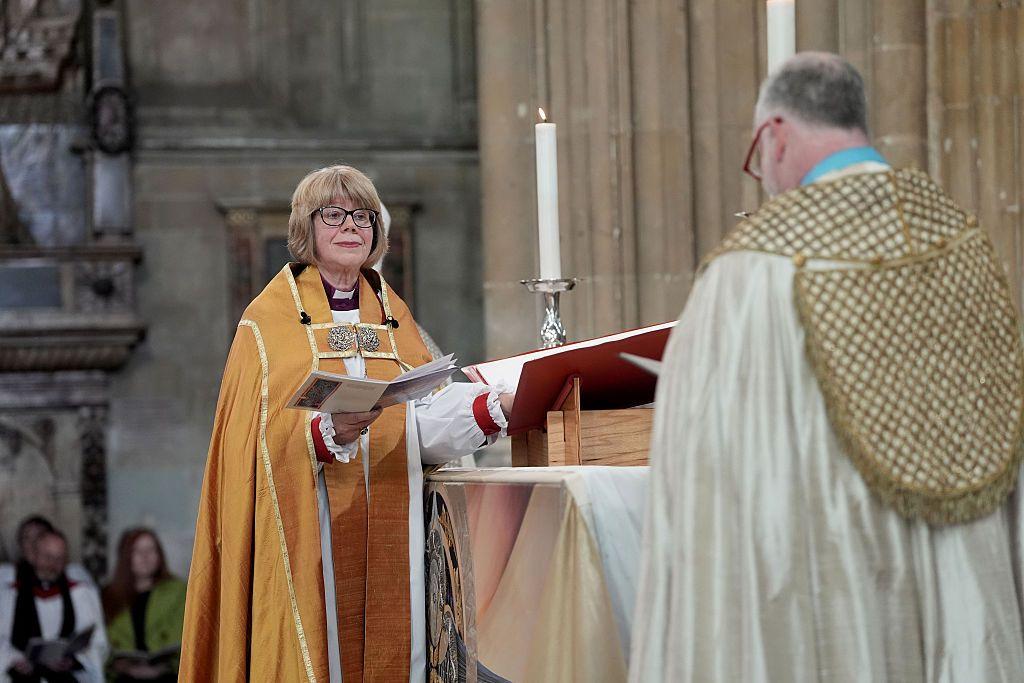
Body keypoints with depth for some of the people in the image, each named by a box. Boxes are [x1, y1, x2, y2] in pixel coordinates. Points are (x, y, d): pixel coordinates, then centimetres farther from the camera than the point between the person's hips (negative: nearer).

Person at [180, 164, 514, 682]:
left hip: (389, 534, 4)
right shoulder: (269, 320, 2)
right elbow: (263, 439, -8)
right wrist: (329, 433, -26)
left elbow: (425, 419, 5)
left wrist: (498, 406, -11)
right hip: (309, 534, -4)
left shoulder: (393, 315, 16)